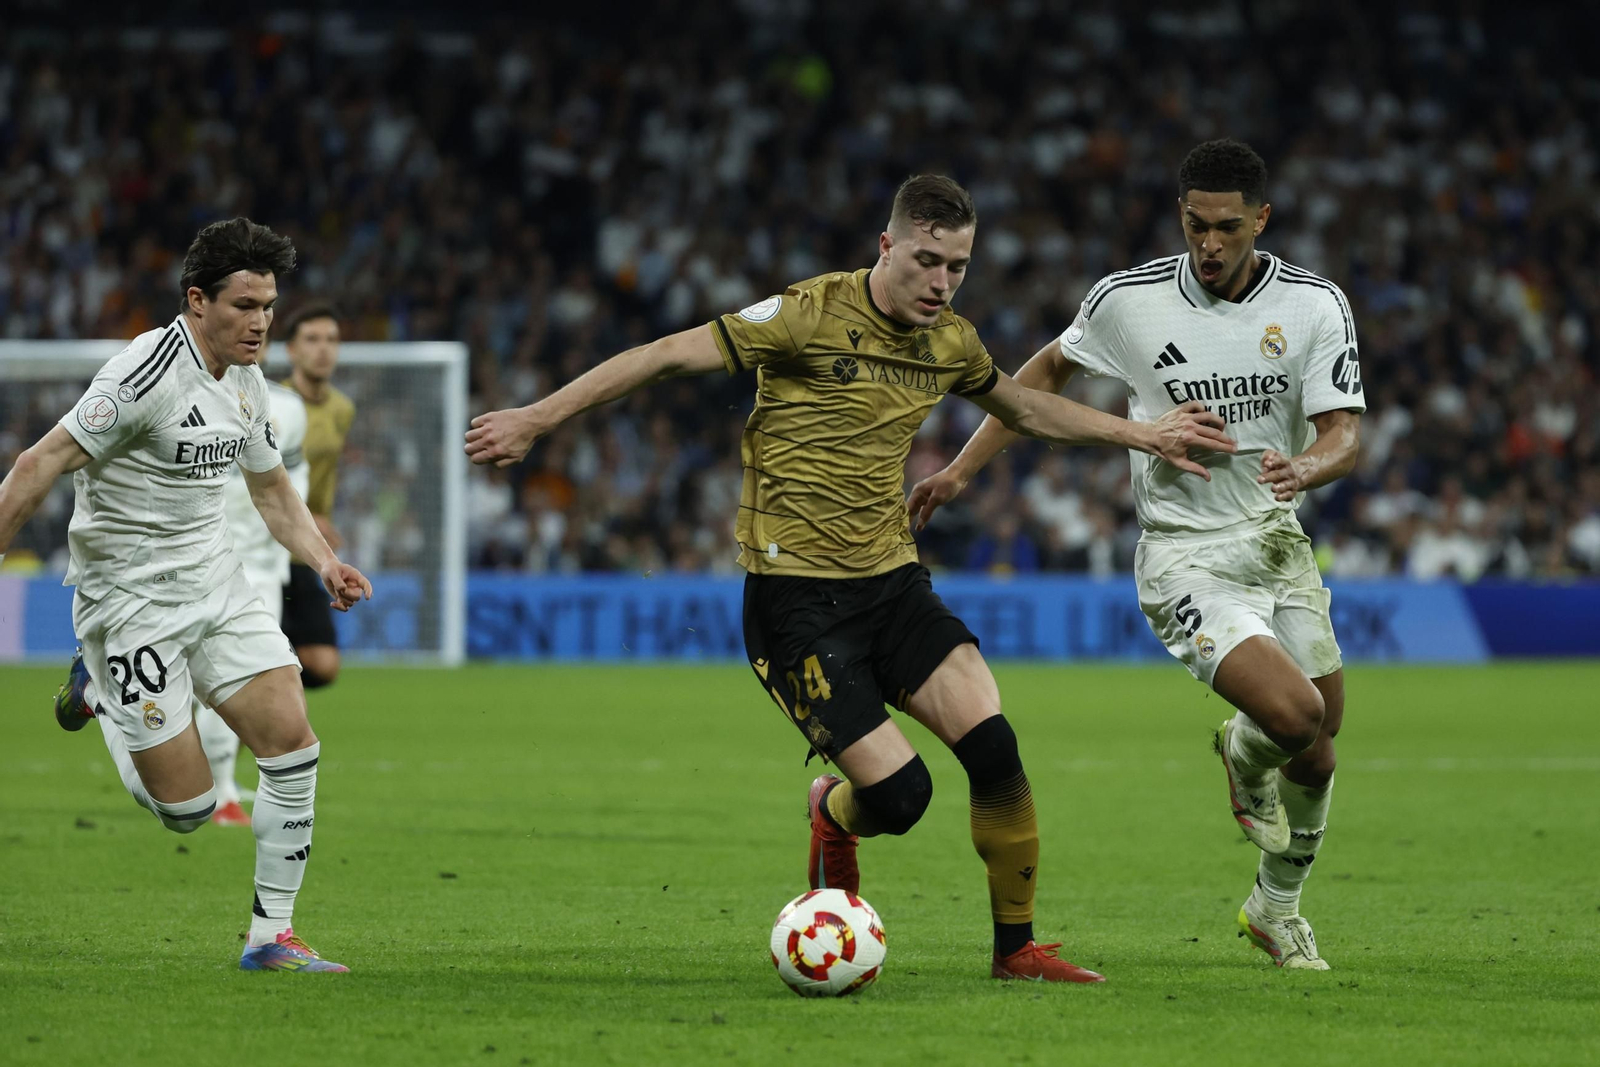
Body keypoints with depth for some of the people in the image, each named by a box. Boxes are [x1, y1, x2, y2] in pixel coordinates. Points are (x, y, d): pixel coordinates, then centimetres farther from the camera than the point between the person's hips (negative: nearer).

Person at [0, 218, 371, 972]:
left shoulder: (245, 381, 6)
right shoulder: (146, 376, -21)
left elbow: (272, 491, 20)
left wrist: (325, 563, 4)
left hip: (215, 582, 8)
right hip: (130, 596, -7)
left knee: (293, 741, -8)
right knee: (187, 809, -7)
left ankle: (270, 936, 4)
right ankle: (105, 702, 25)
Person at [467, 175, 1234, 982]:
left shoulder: (949, 342, 7)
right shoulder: (811, 316, -13)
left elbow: (1022, 408, 30)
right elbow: (665, 357, -12)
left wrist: (1141, 435, 28)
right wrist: (536, 420, -15)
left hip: (891, 581, 6)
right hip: (795, 592, -6)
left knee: (994, 748, -15)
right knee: (899, 795, -15)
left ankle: (1016, 947, 3)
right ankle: (835, 816, 24)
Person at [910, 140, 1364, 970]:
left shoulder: (1314, 305, -4)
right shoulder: (1130, 300, -8)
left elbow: (1343, 431, -8)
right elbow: (1048, 371, 10)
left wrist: (1305, 468, -32)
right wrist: (961, 470, 8)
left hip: (1278, 543, 4)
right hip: (1184, 559, -4)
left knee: (1318, 746, 8)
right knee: (1292, 714, -23)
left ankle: (1276, 910, 35)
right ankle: (1242, 755, 16)